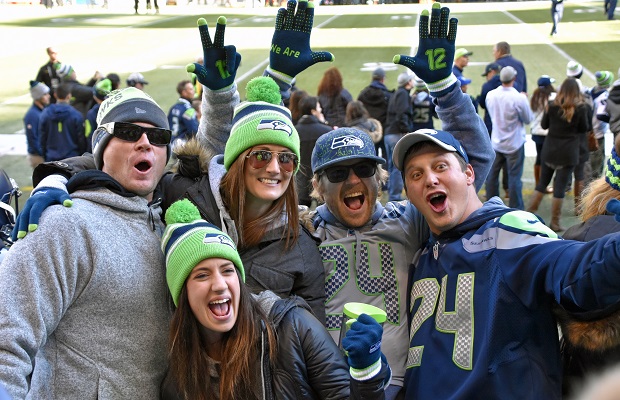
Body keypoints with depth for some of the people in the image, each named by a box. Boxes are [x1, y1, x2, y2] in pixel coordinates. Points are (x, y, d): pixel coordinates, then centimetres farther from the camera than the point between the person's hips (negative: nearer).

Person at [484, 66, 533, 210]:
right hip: (514, 143, -4)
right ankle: (516, 209, 11)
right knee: (514, 177, 4)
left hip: (496, 142, 4)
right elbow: (528, 119, -9)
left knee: (492, 175, 16)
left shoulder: (490, 95, -8)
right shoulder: (519, 98, -22)